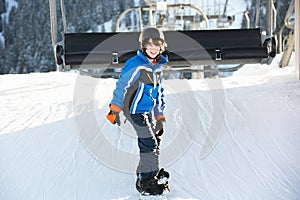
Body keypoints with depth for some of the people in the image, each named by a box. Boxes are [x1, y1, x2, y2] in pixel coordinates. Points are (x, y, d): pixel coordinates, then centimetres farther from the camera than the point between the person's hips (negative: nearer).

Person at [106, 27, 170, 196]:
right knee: (149, 143, -12)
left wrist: (160, 115, 19)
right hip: (136, 110, -9)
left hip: (149, 110, 9)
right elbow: (122, 85, -17)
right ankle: (147, 182, -3)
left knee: (155, 140, 17)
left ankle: (148, 172, 34)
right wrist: (115, 109, -20)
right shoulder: (135, 65, -18)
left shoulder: (159, 66, 8)